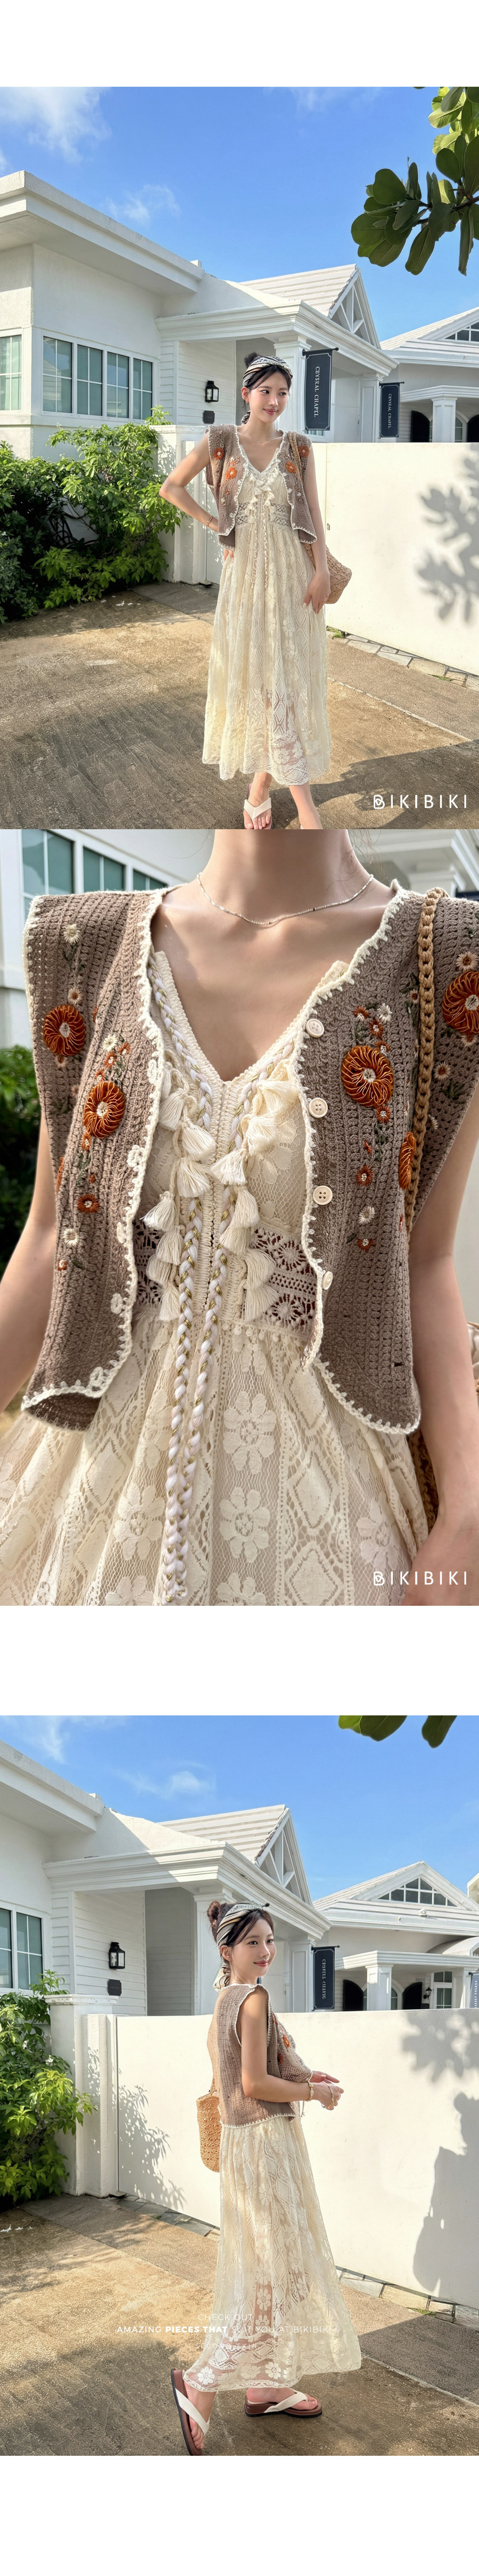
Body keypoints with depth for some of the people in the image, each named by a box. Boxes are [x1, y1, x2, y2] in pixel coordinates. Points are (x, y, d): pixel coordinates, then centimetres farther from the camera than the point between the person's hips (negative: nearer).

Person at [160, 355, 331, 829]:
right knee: (255, 673, -5)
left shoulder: (298, 449, 6)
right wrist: (214, 523, 4)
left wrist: (321, 572, -8)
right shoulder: (220, 443, 2)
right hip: (245, 567, -1)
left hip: (292, 569, 1)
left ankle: (260, 787, 8)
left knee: (286, 675, -1)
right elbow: (172, 487, 10)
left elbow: (313, 513, 2)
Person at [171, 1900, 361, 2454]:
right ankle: (202, 2381, -3)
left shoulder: (226, 1999, 11)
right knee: (279, 2268, -4)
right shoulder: (254, 1998, -18)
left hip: (244, 2139, 10)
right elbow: (254, 2084, -23)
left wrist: (304, 2077, 15)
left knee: (266, 2269, 17)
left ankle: (264, 2386, 26)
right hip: (266, 2142, -10)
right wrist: (316, 2092, -10)